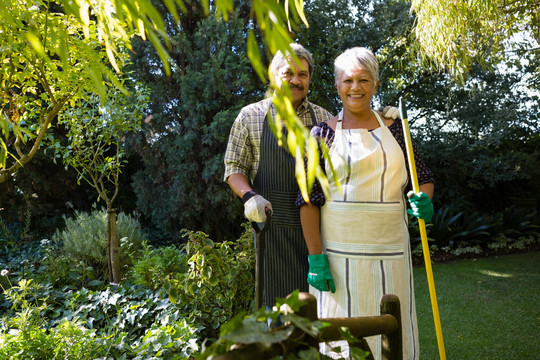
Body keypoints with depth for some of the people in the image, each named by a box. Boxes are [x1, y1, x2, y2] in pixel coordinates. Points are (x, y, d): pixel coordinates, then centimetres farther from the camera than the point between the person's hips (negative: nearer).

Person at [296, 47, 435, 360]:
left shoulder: (393, 130, 8)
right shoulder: (323, 134, 0)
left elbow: (425, 178, 17)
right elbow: (309, 199, -4)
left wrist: (425, 199, -7)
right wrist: (315, 258, -9)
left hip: (390, 250, 2)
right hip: (338, 251, -2)